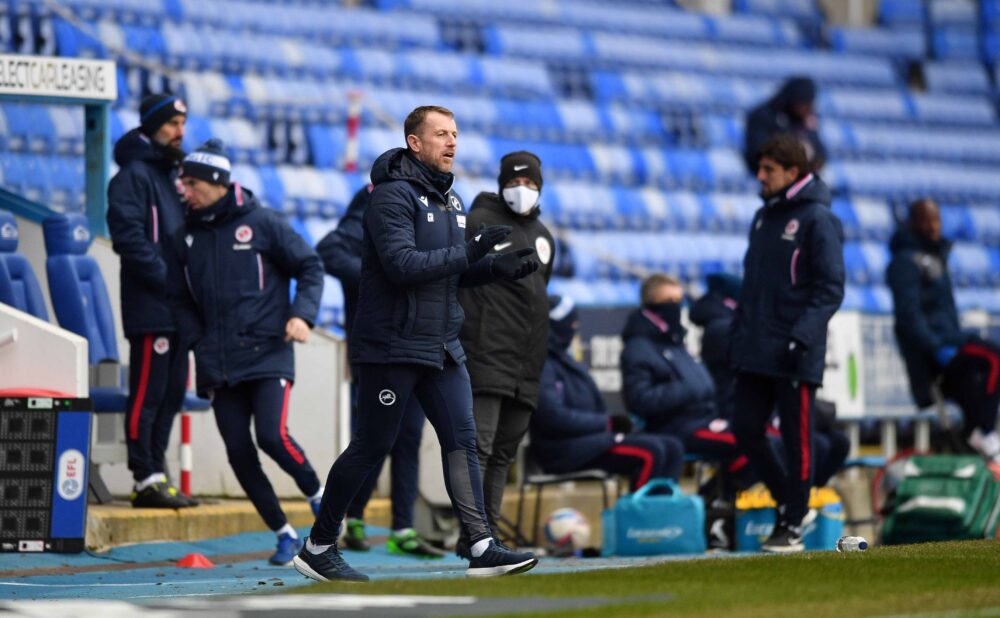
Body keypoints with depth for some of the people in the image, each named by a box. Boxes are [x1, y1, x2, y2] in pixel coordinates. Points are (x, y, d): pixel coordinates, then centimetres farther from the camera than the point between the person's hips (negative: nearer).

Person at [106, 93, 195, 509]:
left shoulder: (172, 174, 20)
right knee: (147, 393, -7)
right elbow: (129, 238, -17)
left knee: (171, 393, 10)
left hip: (176, 307, 9)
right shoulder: (134, 175, -7)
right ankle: (146, 479, -6)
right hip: (150, 307, -9)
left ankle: (155, 473, 15)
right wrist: (167, 279, -18)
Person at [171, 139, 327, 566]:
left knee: (272, 437, -19)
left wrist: (302, 315, -11)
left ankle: (318, 495, 10)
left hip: (268, 354, -5)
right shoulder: (188, 236, 10)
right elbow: (182, 299, 18)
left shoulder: (261, 223, -2)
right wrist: (199, 341, 4)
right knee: (238, 452, -1)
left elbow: (309, 267, 3)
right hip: (218, 365, 5)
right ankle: (284, 535, 11)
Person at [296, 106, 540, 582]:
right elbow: (403, 264, -24)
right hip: (392, 346, -8)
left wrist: (497, 268, 3)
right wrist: (470, 253, -26)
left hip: (442, 346, 8)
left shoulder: (451, 200, 15)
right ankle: (318, 547, 10)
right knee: (370, 448, -1)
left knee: (462, 442, -1)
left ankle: (482, 548, -5)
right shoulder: (393, 195, -13)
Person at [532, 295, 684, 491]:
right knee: (650, 452, -25)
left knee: (672, 448, 0)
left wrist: (613, 421, 0)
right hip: (564, 448, -10)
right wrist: (605, 423, -13)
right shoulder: (542, 364, -10)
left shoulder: (561, 358, 22)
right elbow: (554, 417, -21)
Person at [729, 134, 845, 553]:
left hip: (794, 356, -7)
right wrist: (737, 336, 15)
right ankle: (788, 498, 22)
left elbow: (831, 288, -12)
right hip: (755, 353, 7)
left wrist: (802, 336, -21)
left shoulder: (817, 219, -7)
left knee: (797, 439, -2)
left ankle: (793, 526, 4)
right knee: (746, 429, 4)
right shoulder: (763, 217, 16)